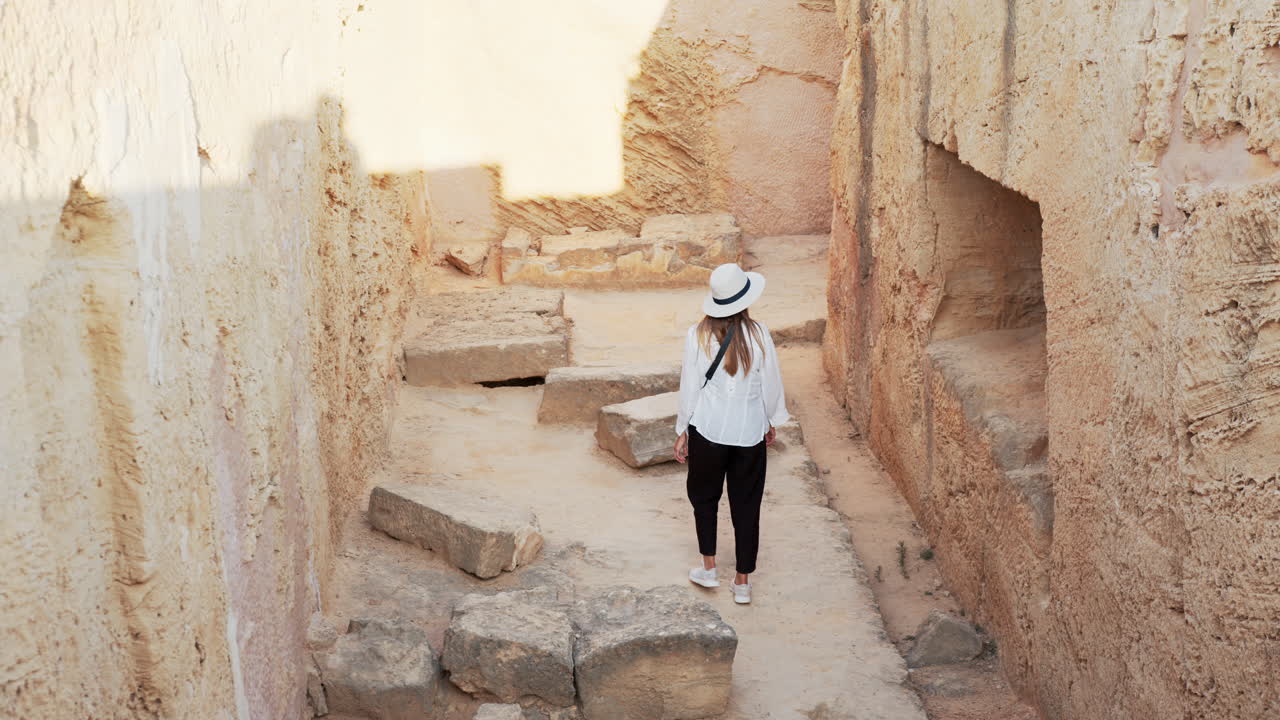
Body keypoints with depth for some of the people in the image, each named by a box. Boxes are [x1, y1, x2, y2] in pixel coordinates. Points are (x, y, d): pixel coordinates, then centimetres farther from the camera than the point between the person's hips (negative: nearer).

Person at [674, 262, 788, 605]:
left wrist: (682, 431, 6)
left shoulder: (698, 336, -11)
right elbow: (771, 383, -1)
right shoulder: (758, 334, -10)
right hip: (749, 432, 1)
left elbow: (690, 387, -5)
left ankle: (708, 569, 24)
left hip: (708, 429, 0)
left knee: (704, 496, 20)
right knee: (746, 505, 10)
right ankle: (743, 582, 16)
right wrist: (772, 421, 16)